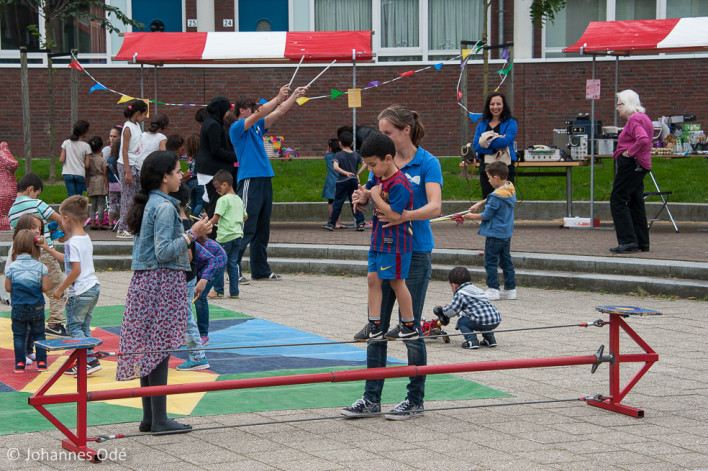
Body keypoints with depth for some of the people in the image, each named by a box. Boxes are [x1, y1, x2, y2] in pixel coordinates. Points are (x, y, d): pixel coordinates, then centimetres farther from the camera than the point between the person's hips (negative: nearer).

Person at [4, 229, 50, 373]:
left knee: (18, 335, 9)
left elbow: (8, 288, -4)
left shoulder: (11, 267, -7)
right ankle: (41, 362, 13)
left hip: (18, 307, 0)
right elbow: (45, 288, -9)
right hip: (37, 307, 0)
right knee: (39, 334, 13)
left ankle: (20, 363, 9)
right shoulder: (40, 267, -7)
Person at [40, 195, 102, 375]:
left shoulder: (72, 243, -17)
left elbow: (76, 270, -22)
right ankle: (85, 361, 16)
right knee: (84, 327, 15)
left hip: (80, 291, -9)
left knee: (73, 327, 0)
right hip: (93, 287, 9)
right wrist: (48, 249, 31)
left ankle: (91, 360, -8)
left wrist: (60, 289, -13)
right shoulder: (86, 239, 11)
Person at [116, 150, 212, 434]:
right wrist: (192, 234, -16)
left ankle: (149, 418, 14)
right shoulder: (164, 206, -14)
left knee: (148, 350, 10)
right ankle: (159, 419, -4)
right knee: (160, 349, -7)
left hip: (143, 282, 10)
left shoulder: (148, 204, 14)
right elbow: (164, 252, -20)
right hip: (163, 281, -10)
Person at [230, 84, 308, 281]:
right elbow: (259, 114, -18)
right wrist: (279, 98, -21)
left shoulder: (257, 126, 17)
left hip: (265, 180, 9)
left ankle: (261, 270, 17)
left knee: (262, 230, 11)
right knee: (246, 230, -13)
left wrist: (295, 96, 15)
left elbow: (278, 113, 20)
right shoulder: (237, 128, -5)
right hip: (249, 181, -9)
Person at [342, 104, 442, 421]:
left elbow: (434, 207, -20)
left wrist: (405, 216, -37)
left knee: (410, 329, 0)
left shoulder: (427, 163, -8)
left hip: (414, 253, -6)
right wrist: (362, 199, -15)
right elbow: (369, 198, 9)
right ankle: (372, 398, 13)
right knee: (377, 326, 6)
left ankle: (415, 400, 11)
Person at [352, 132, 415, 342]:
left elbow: (393, 214, -27)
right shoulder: (378, 177, 7)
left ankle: (409, 327, 15)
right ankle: (374, 326, 12)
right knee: (373, 279, 7)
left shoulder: (399, 184, -21)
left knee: (397, 282, 1)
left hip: (395, 243, -9)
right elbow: (368, 188, 30)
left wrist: (376, 197, -19)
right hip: (378, 239, 9)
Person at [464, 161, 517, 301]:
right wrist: (478, 205, 14)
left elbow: (486, 215, -14)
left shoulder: (496, 196, -22)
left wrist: (471, 216, 1)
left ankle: (493, 289, -3)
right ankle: (510, 289, 15)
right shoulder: (511, 189, 4)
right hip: (507, 234, 9)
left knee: (490, 262, -1)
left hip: (494, 234, -8)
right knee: (506, 261, 13)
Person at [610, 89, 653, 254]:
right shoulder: (643, 118, 18)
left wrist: (629, 152, -19)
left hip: (631, 164, -11)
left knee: (618, 201, -8)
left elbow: (643, 140, -30)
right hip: (639, 166, 11)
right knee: (635, 203, 12)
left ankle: (628, 241, -12)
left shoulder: (634, 119, -14)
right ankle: (642, 242, 13)